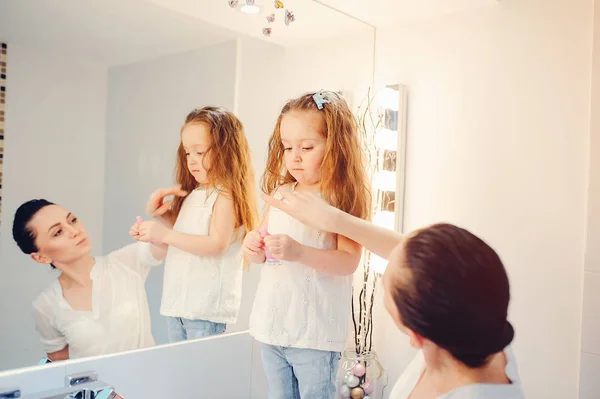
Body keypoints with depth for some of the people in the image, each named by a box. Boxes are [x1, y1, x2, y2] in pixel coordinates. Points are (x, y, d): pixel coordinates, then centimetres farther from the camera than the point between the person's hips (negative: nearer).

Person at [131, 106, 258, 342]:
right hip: (176, 301, 8)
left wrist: (165, 235, -22)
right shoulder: (192, 194, 15)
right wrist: (156, 216, 2)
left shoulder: (226, 195, -10)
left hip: (205, 305, -8)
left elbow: (217, 245, -21)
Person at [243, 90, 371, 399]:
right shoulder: (280, 194, 7)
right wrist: (254, 247, -8)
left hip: (315, 330, -6)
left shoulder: (343, 199, -10)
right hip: (272, 324, 6)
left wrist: (299, 252, -29)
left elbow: (348, 261, -18)